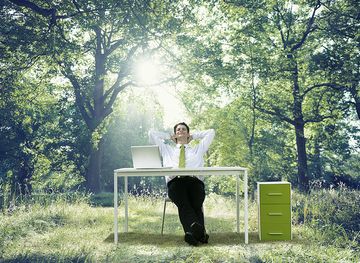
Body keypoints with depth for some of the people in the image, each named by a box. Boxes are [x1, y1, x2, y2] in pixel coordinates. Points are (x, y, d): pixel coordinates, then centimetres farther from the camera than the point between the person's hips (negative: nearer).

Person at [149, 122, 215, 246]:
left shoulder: (198, 149, 39)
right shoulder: (167, 149, 38)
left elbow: (211, 132, 37)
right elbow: (152, 133, 38)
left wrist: (193, 136, 42)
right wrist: (170, 137, 43)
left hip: (195, 181, 2)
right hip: (175, 181, -2)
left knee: (196, 204, -34)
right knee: (183, 203, -37)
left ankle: (191, 232, -54)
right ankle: (199, 231, -59)